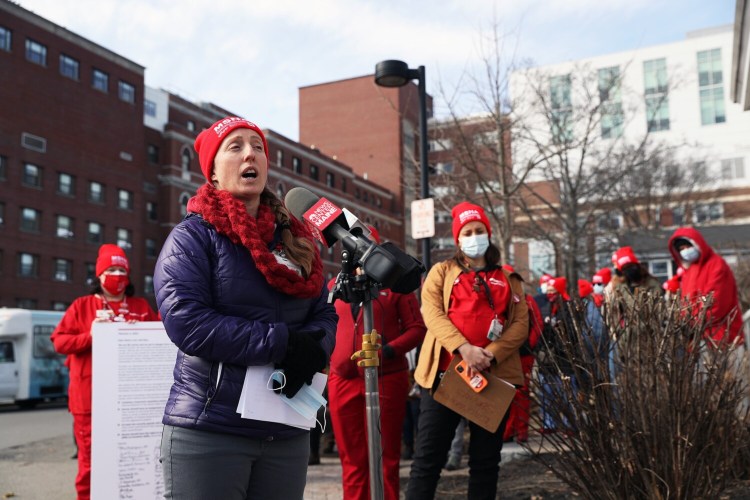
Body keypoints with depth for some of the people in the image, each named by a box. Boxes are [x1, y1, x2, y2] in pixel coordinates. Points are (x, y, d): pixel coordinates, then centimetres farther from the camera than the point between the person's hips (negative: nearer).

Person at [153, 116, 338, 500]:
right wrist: (282, 342, -17)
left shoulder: (294, 240, 13)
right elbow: (184, 320, -16)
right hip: (208, 431, -5)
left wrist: (311, 350, -14)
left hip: (286, 433, 5)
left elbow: (324, 315, 10)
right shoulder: (193, 236, -3)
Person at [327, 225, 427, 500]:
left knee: (385, 457, 1)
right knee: (352, 459, 7)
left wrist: (388, 350, -14)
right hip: (342, 380, 3)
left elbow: (417, 328, 0)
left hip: (387, 380, -3)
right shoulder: (334, 285, 14)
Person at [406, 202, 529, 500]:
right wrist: (463, 348, -20)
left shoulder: (509, 279, 16)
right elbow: (432, 313, -3)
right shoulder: (442, 272, 13)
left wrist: (491, 354, -14)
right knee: (429, 456, -3)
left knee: (486, 459, 9)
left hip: (494, 376, 2)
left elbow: (520, 323, 4)